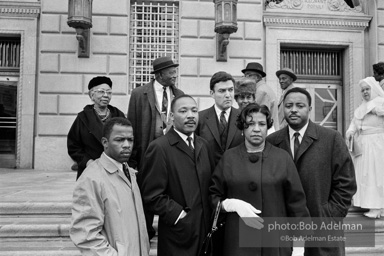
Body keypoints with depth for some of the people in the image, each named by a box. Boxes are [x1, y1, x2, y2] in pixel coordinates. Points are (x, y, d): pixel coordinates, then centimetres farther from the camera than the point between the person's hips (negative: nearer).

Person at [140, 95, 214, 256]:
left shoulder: (202, 144, 9)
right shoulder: (159, 147, -13)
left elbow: (211, 183, 12)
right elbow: (152, 196, -15)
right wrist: (180, 216, -16)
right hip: (179, 234, -6)